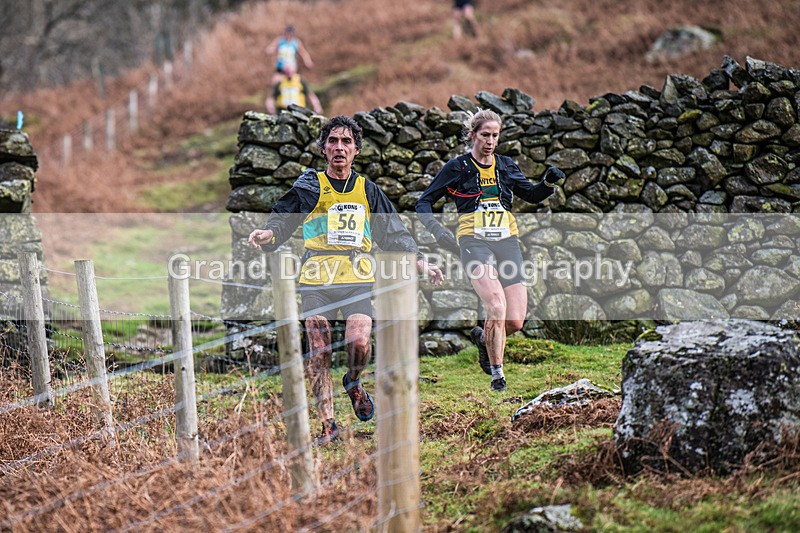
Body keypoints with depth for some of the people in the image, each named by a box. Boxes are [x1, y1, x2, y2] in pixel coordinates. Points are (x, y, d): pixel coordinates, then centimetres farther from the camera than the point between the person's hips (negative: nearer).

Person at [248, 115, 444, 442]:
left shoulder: (368, 190, 13)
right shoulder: (309, 186, 5)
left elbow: (394, 234, 19)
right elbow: (282, 219, 1)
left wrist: (422, 266, 11)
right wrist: (267, 235, -22)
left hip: (358, 280, 1)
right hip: (316, 280, -1)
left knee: (359, 344, -17)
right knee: (319, 353, -4)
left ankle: (353, 383, 17)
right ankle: (328, 424, 5)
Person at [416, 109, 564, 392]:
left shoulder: (505, 166, 15)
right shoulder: (457, 167, 5)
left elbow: (532, 195, 19)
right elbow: (423, 202, 9)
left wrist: (548, 182, -1)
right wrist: (438, 231, -6)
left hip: (507, 242, 4)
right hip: (475, 242, -4)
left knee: (515, 321, -6)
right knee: (497, 304, -26)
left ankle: (483, 337, 29)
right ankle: (497, 374, -11)